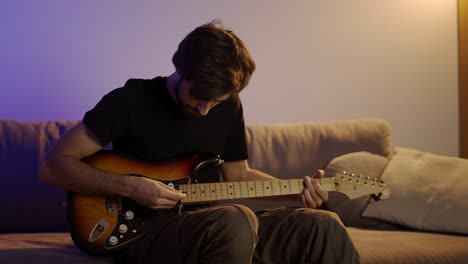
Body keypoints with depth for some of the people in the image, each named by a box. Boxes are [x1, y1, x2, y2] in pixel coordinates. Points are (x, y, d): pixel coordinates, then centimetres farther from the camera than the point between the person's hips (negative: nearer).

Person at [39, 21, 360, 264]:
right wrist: (131, 186, -20)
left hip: (209, 229, 5)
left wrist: (297, 189, 1)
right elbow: (53, 165, -8)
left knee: (323, 227, -15)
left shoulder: (229, 106, 7)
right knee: (235, 221, -37)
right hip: (142, 235, -5)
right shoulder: (131, 100, -9)